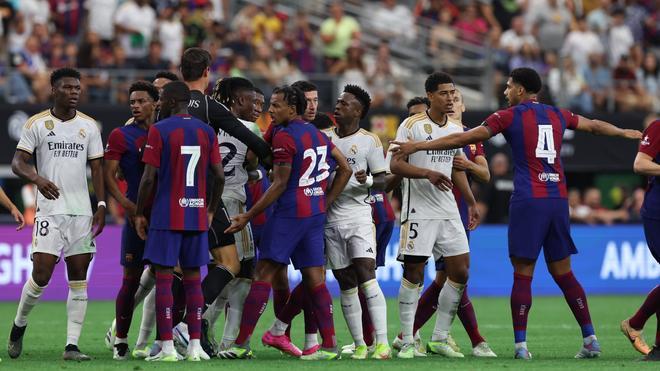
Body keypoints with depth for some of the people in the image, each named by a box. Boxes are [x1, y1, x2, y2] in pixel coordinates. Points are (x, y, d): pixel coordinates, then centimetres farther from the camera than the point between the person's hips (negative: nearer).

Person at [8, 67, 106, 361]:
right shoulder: (36, 124, 1)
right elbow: (17, 162, -3)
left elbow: (97, 168, 11)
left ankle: (72, 345, 0)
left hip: (82, 212, 3)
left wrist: (101, 205, 0)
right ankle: (19, 324, 15)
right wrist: (37, 178, -23)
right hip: (50, 211, -3)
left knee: (79, 279, -1)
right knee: (41, 274, -11)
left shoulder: (89, 125, 9)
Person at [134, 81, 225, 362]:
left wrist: (139, 213, 1)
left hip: (167, 216, -4)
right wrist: (211, 211, 18)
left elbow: (149, 177, -10)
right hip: (197, 216, 4)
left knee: (163, 277, -2)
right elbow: (219, 176, 6)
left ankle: (167, 347, -7)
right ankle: (195, 346, 6)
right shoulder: (207, 132, 7)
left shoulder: (159, 130, -7)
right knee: (192, 277, 10)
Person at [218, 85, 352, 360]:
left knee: (263, 274, -5)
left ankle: (242, 343, -6)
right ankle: (329, 345, 5)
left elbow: (280, 184, -13)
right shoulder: (318, 134, 14)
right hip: (316, 214, 8)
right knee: (314, 279, 8)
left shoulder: (284, 136, -11)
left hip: (289, 213, -8)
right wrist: (325, 202, 17)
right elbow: (345, 169, 17)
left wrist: (247, 217, -10)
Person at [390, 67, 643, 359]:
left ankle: (521, 344, -6)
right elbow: (594, 126, 31)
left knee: (523, 275, -3)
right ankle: (590, 338, 6)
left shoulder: (509, 116, 0)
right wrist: (626, 133, 50)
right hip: (558, 200, 5)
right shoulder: (557, 115, 14)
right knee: (563, 273, 11)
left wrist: (418, 146, 0)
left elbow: (463, 139, -4)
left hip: (528, 201, -5)